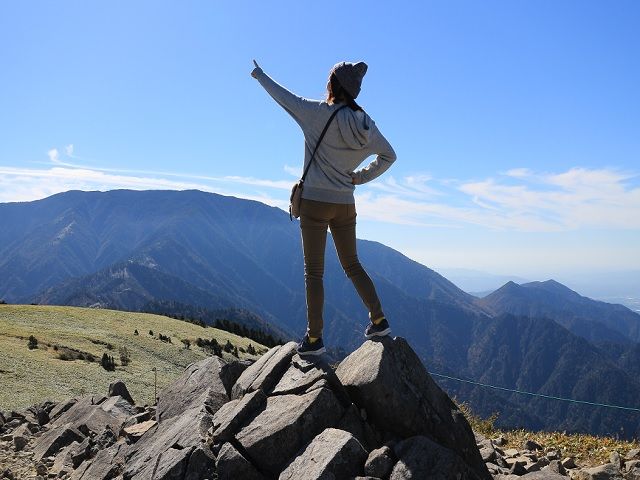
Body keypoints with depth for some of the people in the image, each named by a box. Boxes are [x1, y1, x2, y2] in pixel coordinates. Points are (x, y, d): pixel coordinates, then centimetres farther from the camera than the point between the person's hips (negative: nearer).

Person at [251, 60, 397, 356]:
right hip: (345, 204, 5)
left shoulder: (317, 113, -12)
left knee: (313, 272, 1)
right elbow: (388, 156, 10)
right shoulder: (365, 123, 2)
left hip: (315, 201, -5)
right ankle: (379, 321, 20)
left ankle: (314, 339, 5)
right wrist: (361, 177, 10)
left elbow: (283, 96, 3)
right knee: (352, 265, 18)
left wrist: (260, 75, 20)